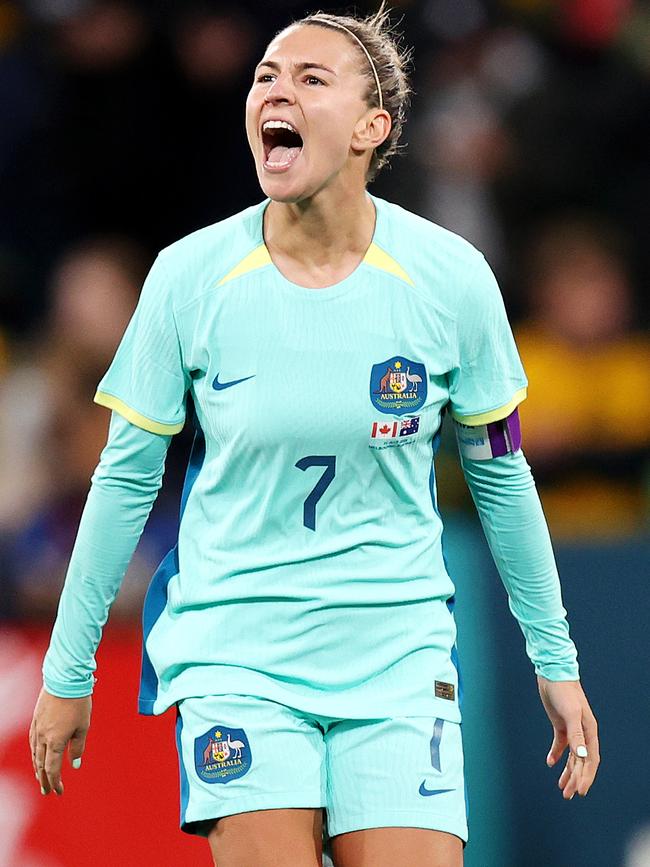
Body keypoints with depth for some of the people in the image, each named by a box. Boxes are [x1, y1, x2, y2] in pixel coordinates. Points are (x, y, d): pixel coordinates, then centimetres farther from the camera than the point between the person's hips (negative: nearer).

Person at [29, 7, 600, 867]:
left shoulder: (449, 275, -4)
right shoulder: (190, 275, -5)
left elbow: (501, 474, 8)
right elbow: (124, 479, 4)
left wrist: (555, 662, 11)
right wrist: (67, 673, 8)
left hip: (398, 659, 1)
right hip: (233, 657, -1)